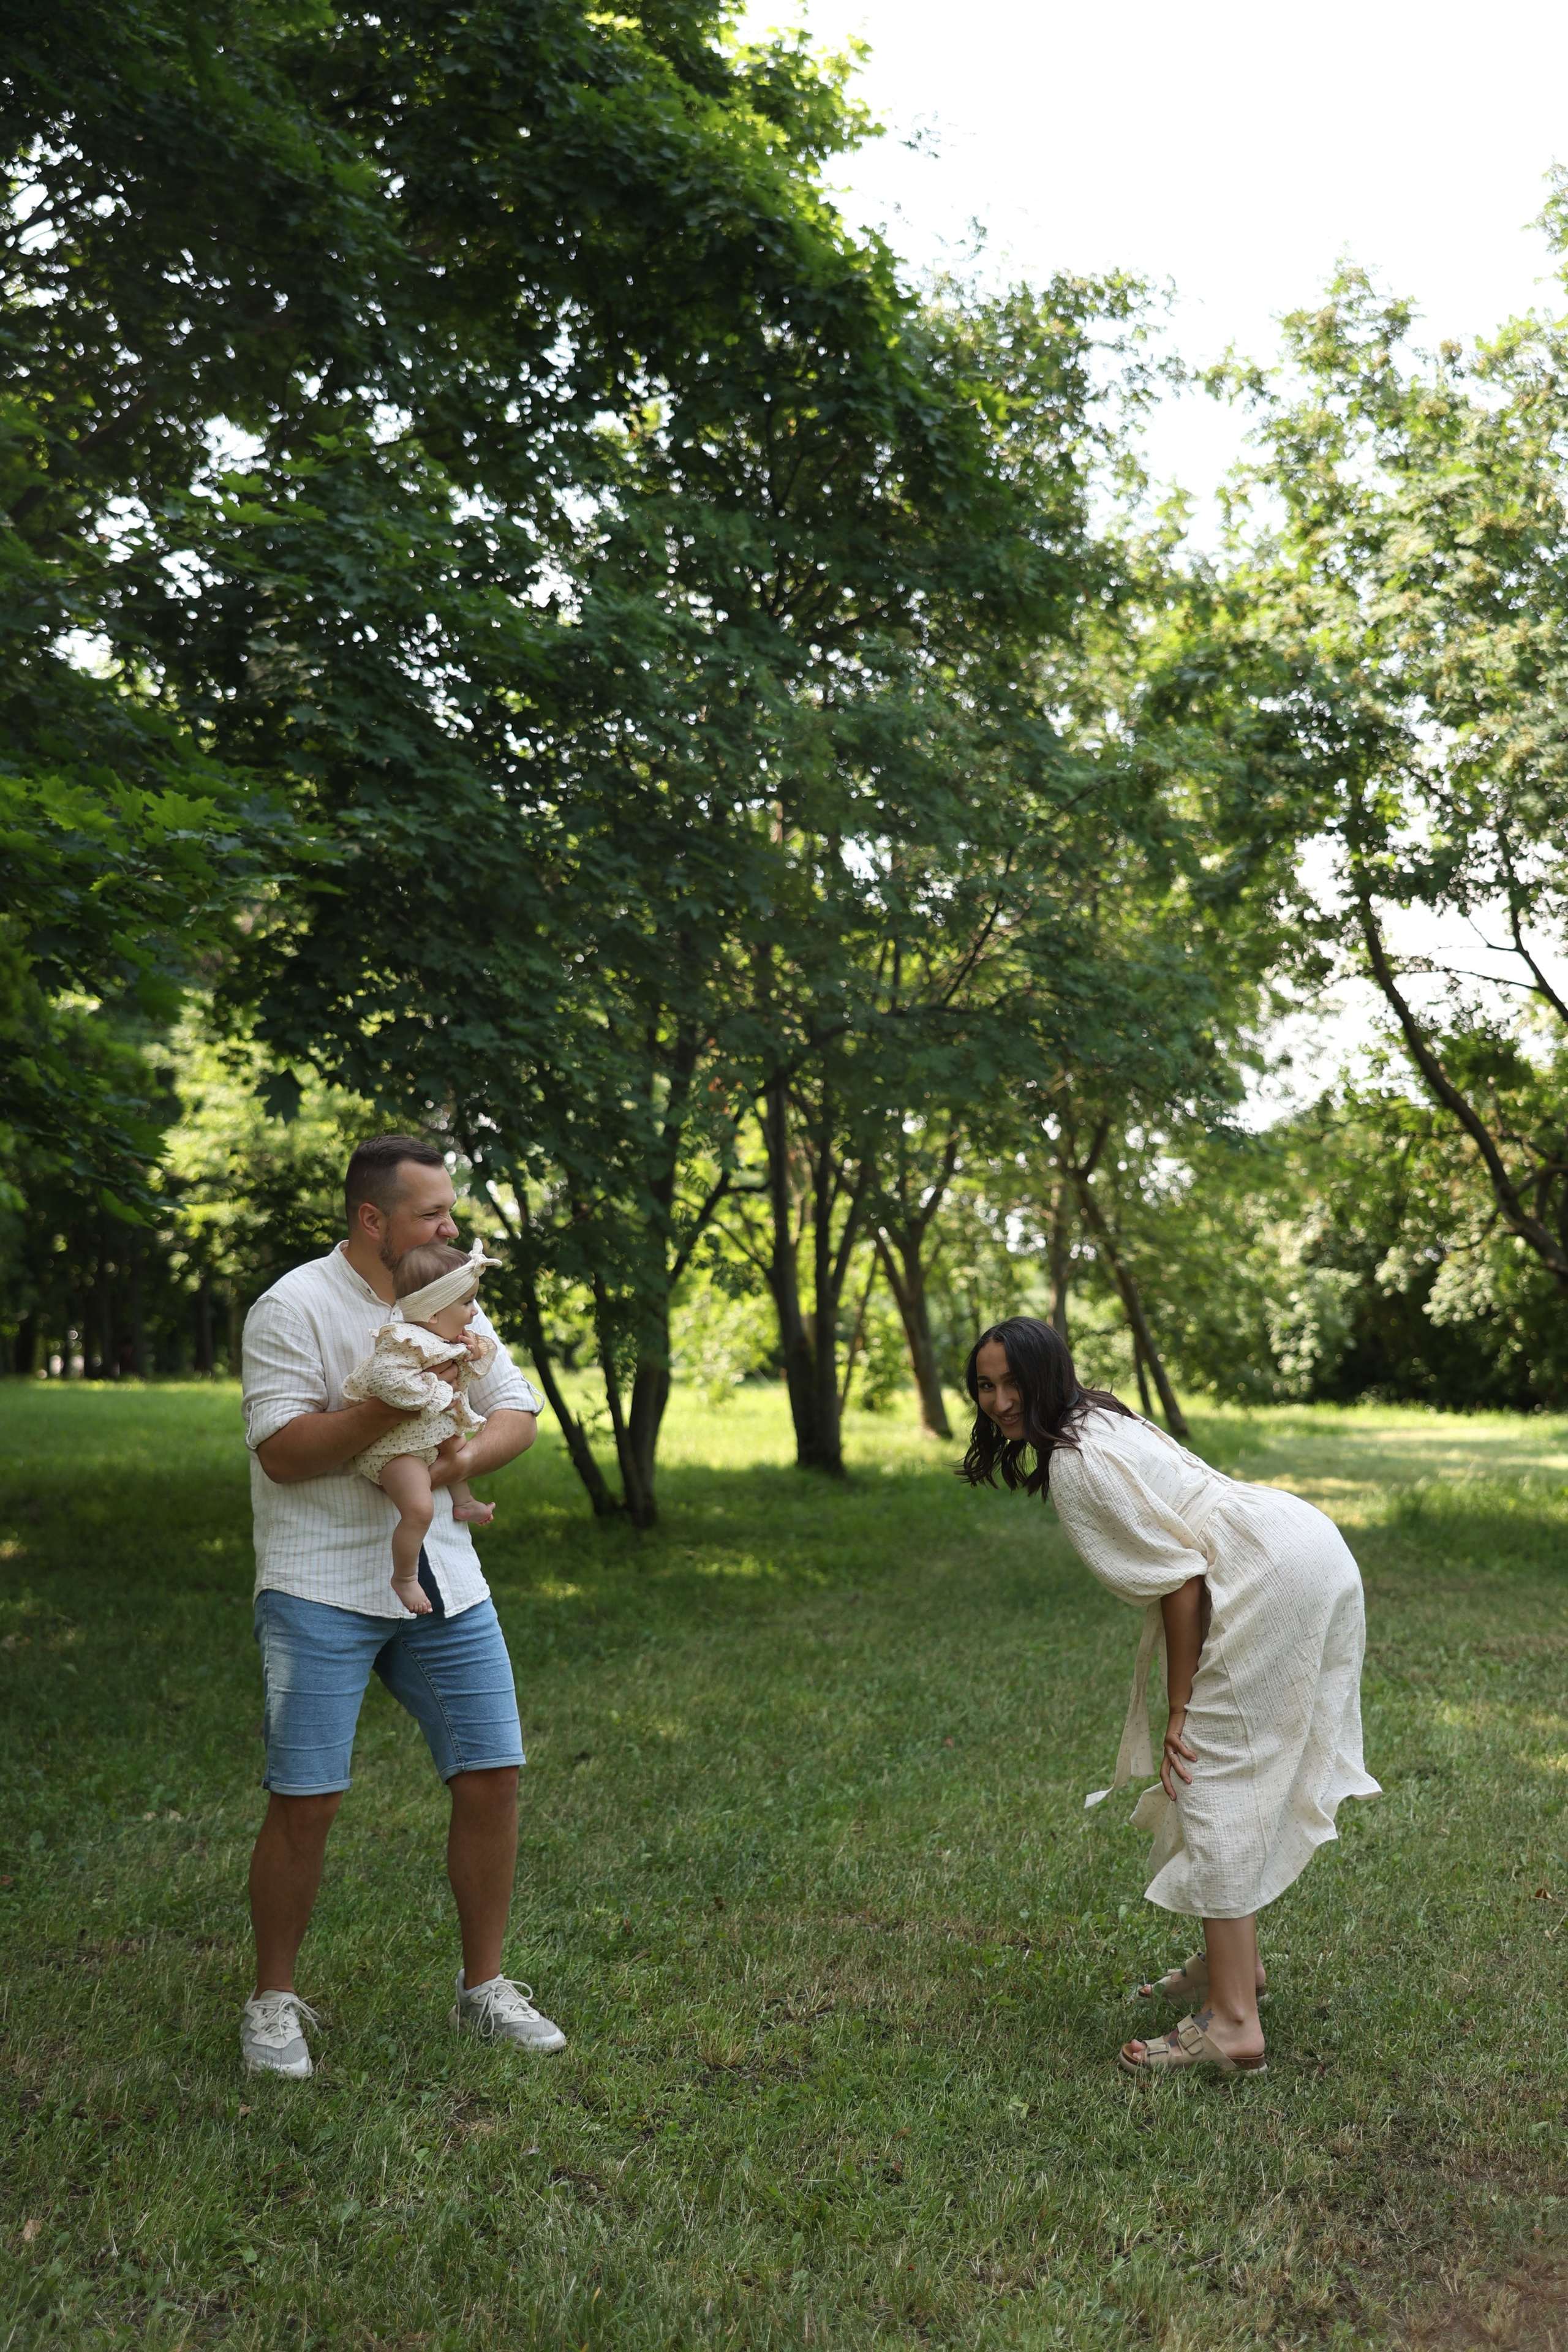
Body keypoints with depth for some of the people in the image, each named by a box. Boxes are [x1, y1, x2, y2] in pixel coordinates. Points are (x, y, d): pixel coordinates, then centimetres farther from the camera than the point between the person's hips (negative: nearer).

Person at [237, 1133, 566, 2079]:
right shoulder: (295, 1308, -10)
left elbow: (519, 1414, 9)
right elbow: (282, 1452, -17)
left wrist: (460, 1460, -11)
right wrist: (398, 1403, -24)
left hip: (442, 1580, 6)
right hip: (321, 1588, -6)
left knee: (493, 1777, 5)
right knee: (306, 1801, -3)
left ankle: (484, 1986, 21)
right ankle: (275, 2001, 19)